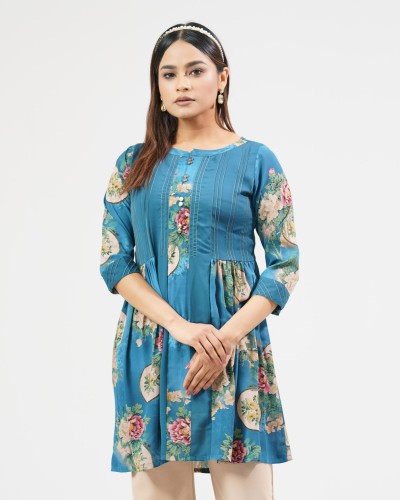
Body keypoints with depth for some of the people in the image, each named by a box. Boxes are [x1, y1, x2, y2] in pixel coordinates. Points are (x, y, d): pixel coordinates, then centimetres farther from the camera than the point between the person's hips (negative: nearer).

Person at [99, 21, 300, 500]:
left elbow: (286, 263, 0)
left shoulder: (255, 160, 3)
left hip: (235, 346, -2)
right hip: (151, 348, 2)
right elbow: (114, 261, 3)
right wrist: (180, 326, -12)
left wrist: (227, 338, -13)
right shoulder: (134, 165, 9)